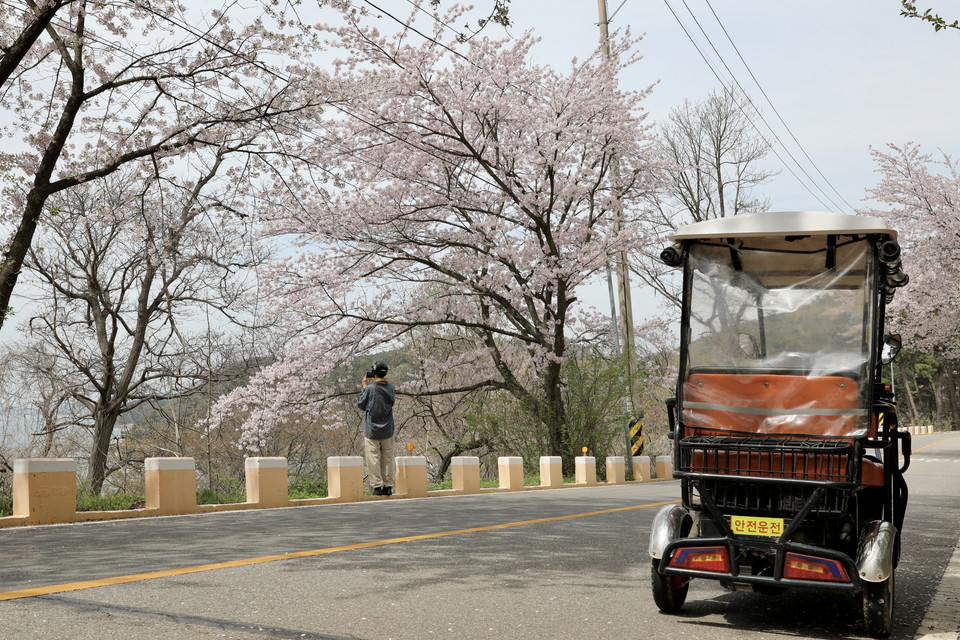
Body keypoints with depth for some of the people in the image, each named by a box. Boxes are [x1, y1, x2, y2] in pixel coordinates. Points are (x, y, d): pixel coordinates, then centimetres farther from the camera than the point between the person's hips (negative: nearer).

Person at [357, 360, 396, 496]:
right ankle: (388, 486, 11)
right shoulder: (390, 387, 0)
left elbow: (360, 404, -2)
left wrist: (364, 386, 5)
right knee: (388, 458, 10)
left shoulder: (369, 389, -13)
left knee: (373, 459, 0)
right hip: (387, 430, 4)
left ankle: (377, 486, -3)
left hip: (372, 430, -4)